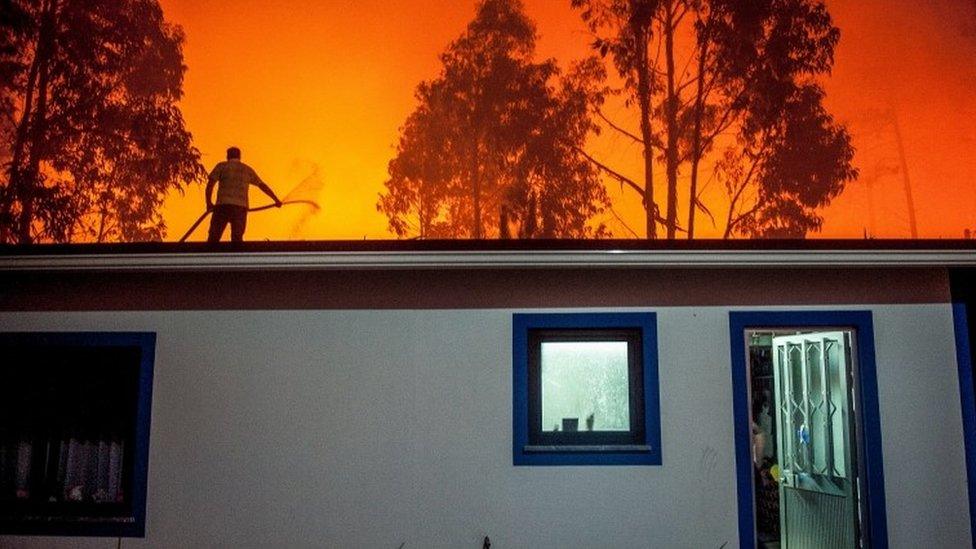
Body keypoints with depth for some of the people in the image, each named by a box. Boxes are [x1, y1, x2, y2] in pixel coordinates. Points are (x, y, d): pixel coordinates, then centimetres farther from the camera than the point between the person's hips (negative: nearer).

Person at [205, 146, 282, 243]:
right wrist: (276, 200, 31)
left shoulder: (221, 166, 12)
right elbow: (263, 186, 23)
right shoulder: (247, 169, 19)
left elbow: (210, 184, 1)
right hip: (241, 207, 2)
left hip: (223, 205, -2)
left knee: (214, 238, -3)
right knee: (237, 238, 1)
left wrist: (209, 202, 8)